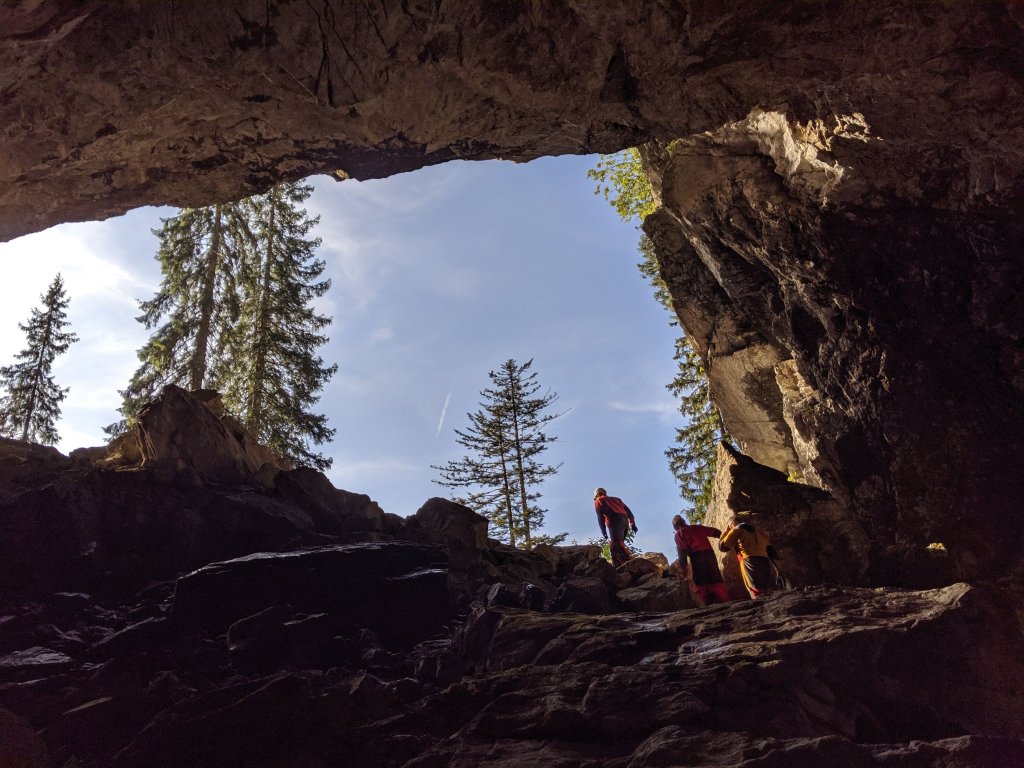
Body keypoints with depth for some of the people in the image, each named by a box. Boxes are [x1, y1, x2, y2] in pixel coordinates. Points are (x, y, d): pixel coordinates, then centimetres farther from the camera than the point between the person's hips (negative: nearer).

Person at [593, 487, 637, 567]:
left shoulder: (598, 501, 17)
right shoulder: (616, 499, 34)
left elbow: (600, 517, 3)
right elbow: (628, 511, 24)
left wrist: (603, 531, 0)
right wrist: (633, 523, 19)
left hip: (615, 522, -7)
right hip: (625, 521, 7)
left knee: (618, 544, -17)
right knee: (615, 546, 13)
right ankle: (617, 566, 6)